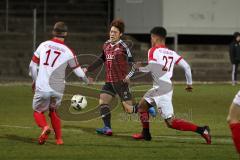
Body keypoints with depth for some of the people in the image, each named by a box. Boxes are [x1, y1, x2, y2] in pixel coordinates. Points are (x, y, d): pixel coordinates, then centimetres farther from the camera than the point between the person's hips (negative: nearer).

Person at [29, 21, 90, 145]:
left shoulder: (43, 45, 3)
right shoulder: (68, 52, -1)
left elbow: (32, 66, 7)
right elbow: (77, 70, 9)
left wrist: (35, 81, 24)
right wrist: (87, 80, 30)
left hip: (42, 88, -1)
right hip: (57, 89, 1)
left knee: (38, 111, 15)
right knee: (53, 111, 24)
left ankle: (44, 127, -14)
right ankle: (59, 138, 19)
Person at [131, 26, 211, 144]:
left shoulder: (153, 51, -8)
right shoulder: (171, 53, 12)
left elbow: (151, 68, -21)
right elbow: (186, 66, 8)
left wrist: (140, 67, 0)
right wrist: (189, 83, 20)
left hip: (161, 89, -8)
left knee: (171, 122, -7)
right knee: (142, 105, 25)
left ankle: (201, 130, -15)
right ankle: (145, 134, 32)